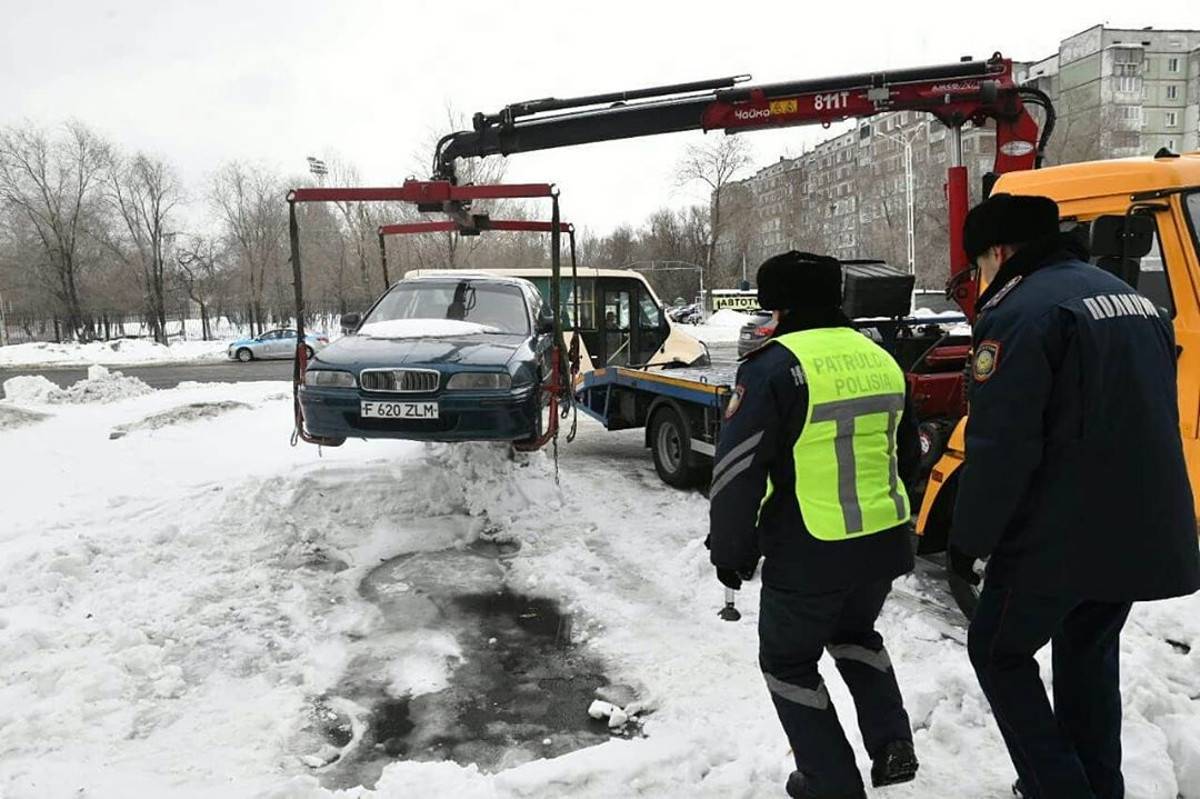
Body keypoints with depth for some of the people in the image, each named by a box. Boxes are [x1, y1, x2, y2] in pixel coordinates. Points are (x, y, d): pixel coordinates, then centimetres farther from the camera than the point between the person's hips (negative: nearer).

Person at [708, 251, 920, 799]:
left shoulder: (775, 367, -14)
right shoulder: (881, 360, 8)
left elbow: (737, 471, -16)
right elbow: (908, 458, 20)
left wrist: (731, 550, -4)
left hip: (808, 554, -7)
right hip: (884, 545, 7)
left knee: (788, 661, 16)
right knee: (853, 633, 32)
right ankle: (892, 742, 21)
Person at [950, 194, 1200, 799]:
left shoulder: (1020, 313, -16)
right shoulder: (1132, 299, 13)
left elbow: (1000, 447, -22)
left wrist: (968, 538, -12)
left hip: (1061, 538, -8)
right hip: (1145, 533, 9)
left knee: (999, 652, 10)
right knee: (1089, 652, 23)